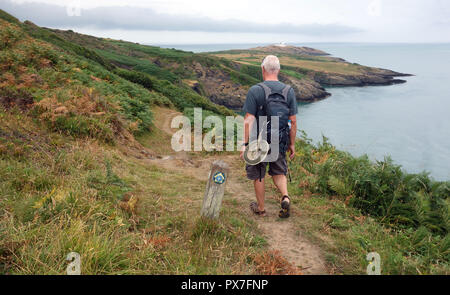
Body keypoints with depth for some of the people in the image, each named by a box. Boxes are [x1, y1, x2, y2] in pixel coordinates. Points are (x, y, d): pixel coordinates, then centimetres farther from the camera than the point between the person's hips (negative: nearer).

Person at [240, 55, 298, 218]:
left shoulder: (255, 91, -15)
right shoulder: (289, 91, -3)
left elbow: (249, 120, -18)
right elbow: (293, 121, 0)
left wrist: (244, 144, -13)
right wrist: (292, 144, 10)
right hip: (279, 142, 4)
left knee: (258, 175, 14)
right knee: (279, 172, 22)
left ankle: (260, 208, 27)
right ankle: (285, 197, -1)